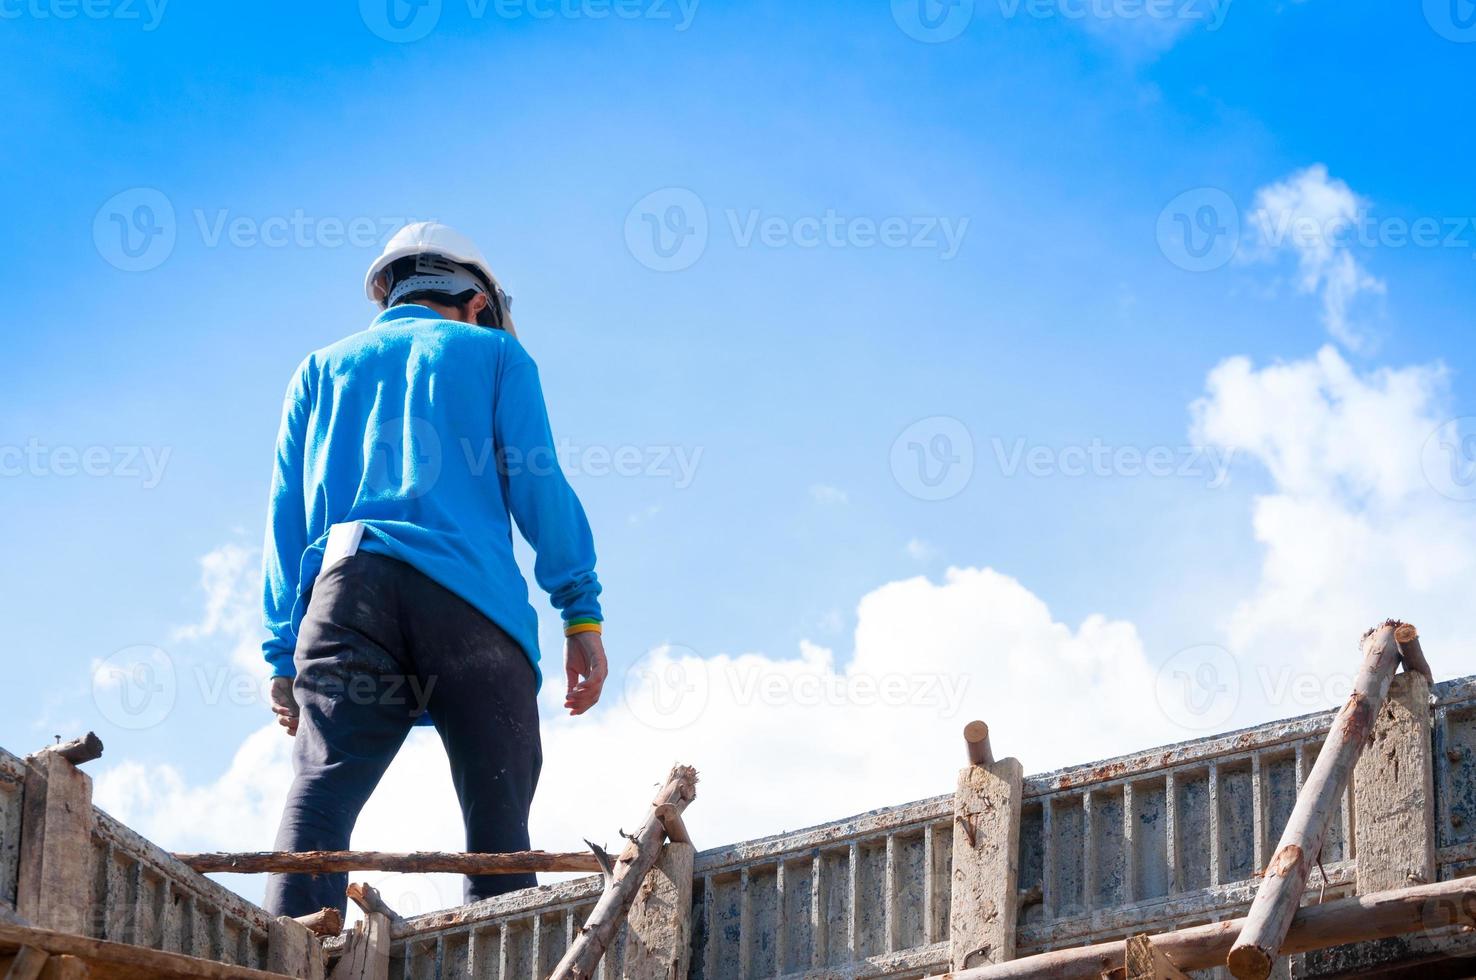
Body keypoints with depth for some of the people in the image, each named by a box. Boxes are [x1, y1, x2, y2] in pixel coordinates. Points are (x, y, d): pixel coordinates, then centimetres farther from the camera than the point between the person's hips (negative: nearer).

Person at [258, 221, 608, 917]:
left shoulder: (321, 370, 28)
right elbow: (538, 485, 8)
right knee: (497, 818, 0)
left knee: (320, 791, -14)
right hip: (470, 597, -1)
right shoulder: (494, 352, 21)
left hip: (346, 585, 2)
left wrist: (283, 653, 14)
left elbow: (287, 519, 18)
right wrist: (582, 613, 6)